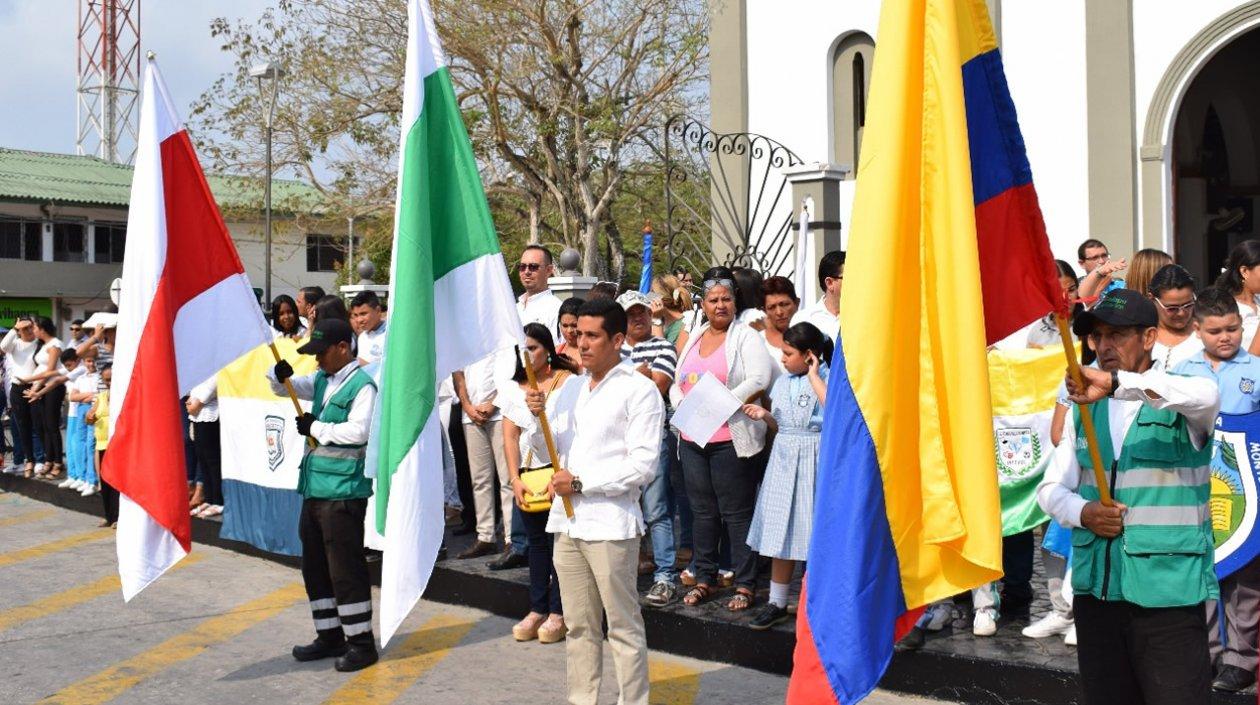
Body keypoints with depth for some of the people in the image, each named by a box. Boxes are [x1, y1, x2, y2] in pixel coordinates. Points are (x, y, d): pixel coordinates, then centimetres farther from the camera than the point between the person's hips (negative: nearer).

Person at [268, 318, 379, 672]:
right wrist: (279, 374, -3)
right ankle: (330, 636, 26)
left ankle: (361, 642, 6)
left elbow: (358, 431, -22)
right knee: (314, 566, 15)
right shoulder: (321, 380, 14)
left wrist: (315, 427, -12)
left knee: (345, 568, -4)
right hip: (315, 486, 9)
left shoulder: (362, 384, -11)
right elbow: (282, 388, 20)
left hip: (344, 489, -9)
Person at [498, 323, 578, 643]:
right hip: (527, 473, 5)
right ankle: (537, 609, 19)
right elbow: (510, 437, 6)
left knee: (558, 541, -2)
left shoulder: (567, 381, -5)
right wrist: (515, 479, -4)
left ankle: (559, 612, 7)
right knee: (536, 542, 11)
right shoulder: (513, 388, 10)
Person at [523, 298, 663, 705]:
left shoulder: (639, 391, -6)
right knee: (579, 626, 13)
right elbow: (550, 449, 17)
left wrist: (581, 482, -13)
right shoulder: (571, 388, 15)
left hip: (610, 523, -6)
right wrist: (538, 416, -2)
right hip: (566, 519, 7)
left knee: (623, 626, 2)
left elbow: (643, 465, -13)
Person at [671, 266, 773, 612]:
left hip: (730, 439, -6)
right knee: (702, 512, 13)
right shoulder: (694, 338, 17)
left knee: (738, 514, -2)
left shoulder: (745, 336, -2)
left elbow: (759, 378, -15)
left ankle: (745, 584, 5)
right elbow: (677, 383, 21)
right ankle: (704, 579, 23)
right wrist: (682, 403, -1)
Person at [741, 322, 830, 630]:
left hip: (814, 459, -6)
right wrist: (764, 415, -1)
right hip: (784, 458, 6)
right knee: (781, 531, 8)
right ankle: (777, 603, 17)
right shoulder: (783, 382, 13)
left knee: (816, 533, -2)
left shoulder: (828, 378, -6)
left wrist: (814, 375, -17)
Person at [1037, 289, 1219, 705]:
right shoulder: (1086, 408, 13)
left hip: (1167, 594, -5)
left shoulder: (1178, 406, -2)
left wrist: (1116, 383, -38)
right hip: (1094, 590, 5)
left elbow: (1205, 395, -28)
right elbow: (1051, 487, 13)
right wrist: (1082, 512, -9)